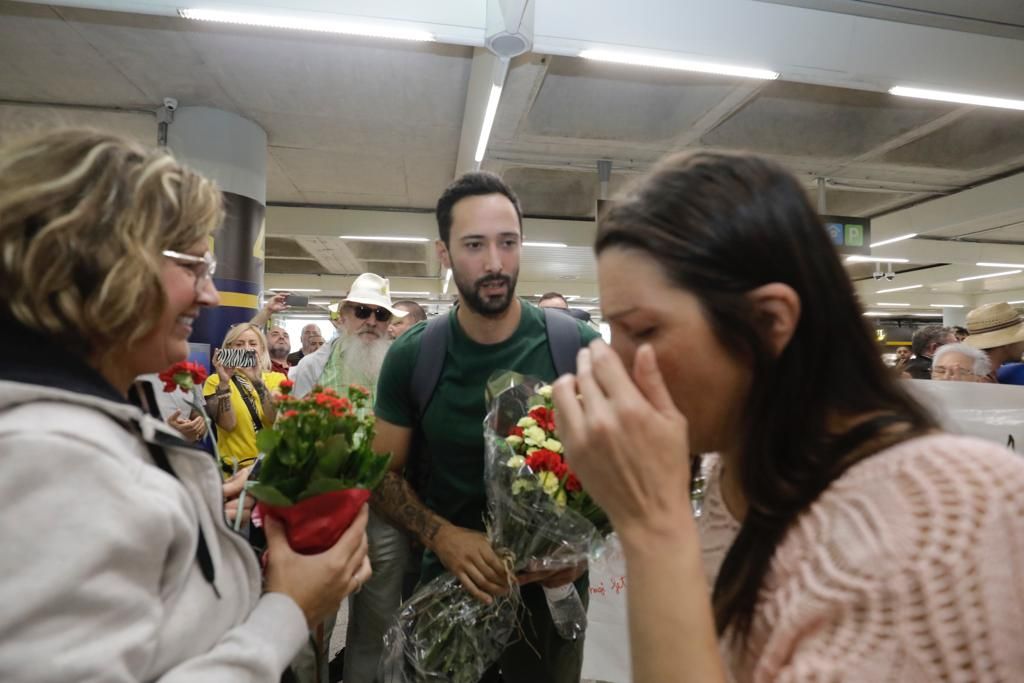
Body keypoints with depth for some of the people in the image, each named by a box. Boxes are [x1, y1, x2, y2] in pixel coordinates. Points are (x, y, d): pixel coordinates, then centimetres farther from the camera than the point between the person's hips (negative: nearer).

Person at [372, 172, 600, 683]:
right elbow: (384, 474, -2)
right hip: (453, 583, 1)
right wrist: (442, 535, -18)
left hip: (552, 585, 0)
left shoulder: (579, 346, -14)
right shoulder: (411, 357, -10)